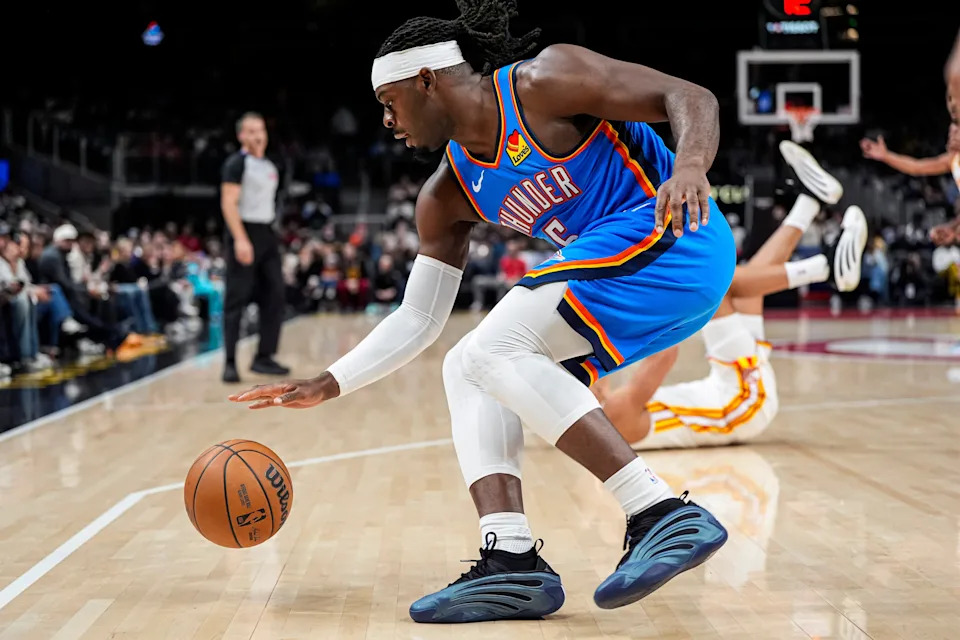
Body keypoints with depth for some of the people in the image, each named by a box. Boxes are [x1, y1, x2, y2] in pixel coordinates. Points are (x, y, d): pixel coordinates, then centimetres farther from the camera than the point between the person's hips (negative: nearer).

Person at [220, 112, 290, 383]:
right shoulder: (237, 163, -7)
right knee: (237, 300, -7)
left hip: (267, 234, 8)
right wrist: (240, 239, -25)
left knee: (274, 297, 5)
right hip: (245, 232, -8)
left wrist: (268, 235, 18)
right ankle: (230, 363, -5)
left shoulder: (270, 167, 16)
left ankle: (264, 358, 12)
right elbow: (228, 203, -16)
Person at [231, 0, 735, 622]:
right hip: (607, 263, 9)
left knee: (494, 351, -21)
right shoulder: (448, 196, 11)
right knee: (466, 369, 6)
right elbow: (418, 318, 15)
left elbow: (691, 98, -12)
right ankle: (512, 561, -8)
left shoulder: (543, 82, -10)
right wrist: (329, 385, 8)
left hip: (673, 234, -9)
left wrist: (689, 166, -33)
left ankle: (664, 515, -27)